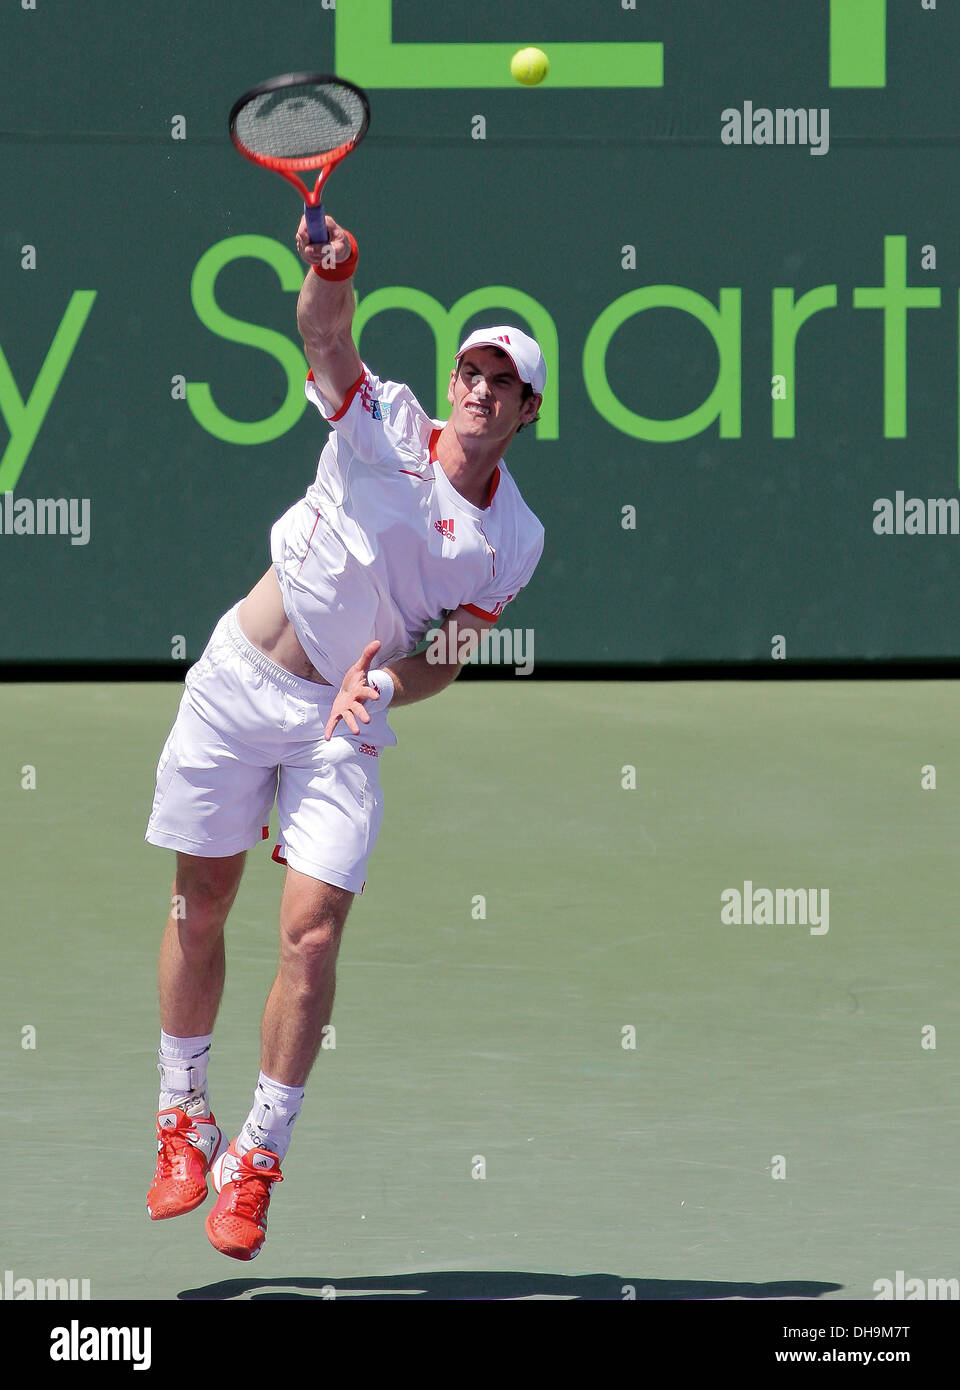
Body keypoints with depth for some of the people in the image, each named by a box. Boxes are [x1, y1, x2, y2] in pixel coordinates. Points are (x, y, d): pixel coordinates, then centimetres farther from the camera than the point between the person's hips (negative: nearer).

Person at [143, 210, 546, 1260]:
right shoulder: (386, 423, -5)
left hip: (343, 717, 0)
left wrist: (390, 679, -19)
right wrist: (332, 271, -45)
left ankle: (257, 1157, 2)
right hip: (239, 683, 0)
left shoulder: (514, 537, -1)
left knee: (311, 935, -12)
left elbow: (448, 659, 3)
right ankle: (183, 1123, 25)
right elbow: (324, 337, -23)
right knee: (198, 909, 6)